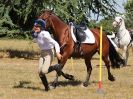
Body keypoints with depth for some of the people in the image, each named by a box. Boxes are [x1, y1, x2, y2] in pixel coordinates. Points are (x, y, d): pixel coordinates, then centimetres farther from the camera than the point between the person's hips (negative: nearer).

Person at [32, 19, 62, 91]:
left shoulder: (45, 35, -24)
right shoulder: (37, 34, 0)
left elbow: (55, 43, -28)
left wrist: (57, 52, -40)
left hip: (49, 54, -8)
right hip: (42, 54, 8)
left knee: (44, 71, -22)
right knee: (40, 72, 0)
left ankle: (56, 67, 7)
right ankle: (46, 87, 18)